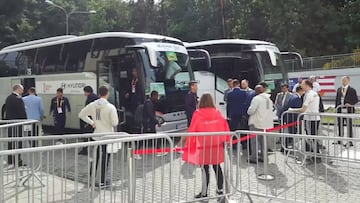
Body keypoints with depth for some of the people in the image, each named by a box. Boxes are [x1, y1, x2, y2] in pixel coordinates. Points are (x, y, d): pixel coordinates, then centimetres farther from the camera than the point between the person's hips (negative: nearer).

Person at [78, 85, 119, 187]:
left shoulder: (92, 105, -1)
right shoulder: (110, 107, -15)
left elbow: (81, 114, 7)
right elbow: (115, 123, -15)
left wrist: (91, 122, 9)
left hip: (95, 135, 4)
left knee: (95, 158, 18)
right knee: (104, 160, 5)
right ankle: (102, 181, 11)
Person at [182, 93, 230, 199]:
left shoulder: (198, 114, -7)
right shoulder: (217, 113, 2)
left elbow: (192, 130, -7)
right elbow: (225, 127, 4)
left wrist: (189, 146, -1)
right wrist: (226, 141, 15)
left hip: (204, 147, -4)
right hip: (217, 146, 4)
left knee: (205, 169, 2)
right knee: (217, 167, 16)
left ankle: (204, 193, 6)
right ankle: (220, 189, 24)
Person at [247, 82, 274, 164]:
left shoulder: (257, 98, -14)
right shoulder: (269, 99, 9)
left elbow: (251, 110, -17)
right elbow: (270, 110, 10)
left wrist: (248, 112, 3)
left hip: (256, 123, -7)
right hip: (267, 123, 7)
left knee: (254, 140, 1)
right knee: (264, 140, 15)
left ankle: (254, 158, 3)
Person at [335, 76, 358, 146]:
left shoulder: (352, 90, -1)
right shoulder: (339, 89, 11)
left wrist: (350, 104, -16)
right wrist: (336, 107, 7)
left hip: (348, 111, -4)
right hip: (340, 111, 4)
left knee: (349, 126, 0)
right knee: (340, 126, 11)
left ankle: (350, 142, 6)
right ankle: (340, 141, 21)